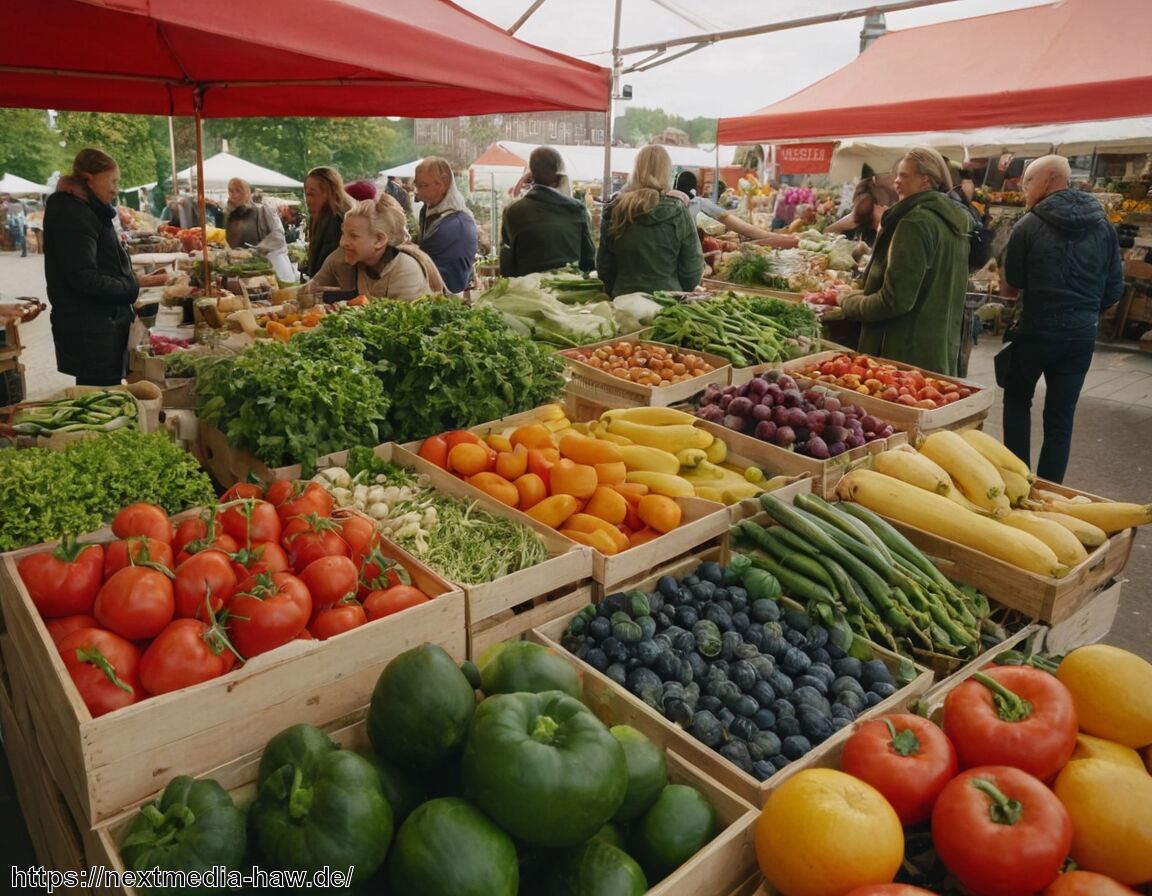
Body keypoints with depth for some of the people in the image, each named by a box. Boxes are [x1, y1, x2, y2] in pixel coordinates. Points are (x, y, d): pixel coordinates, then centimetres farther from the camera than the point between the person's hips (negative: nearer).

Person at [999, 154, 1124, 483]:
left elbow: (1010, 287, -5)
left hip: (1036, 329, -3)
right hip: (1082, 333, 3)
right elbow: (1115, 289, 4)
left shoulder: (1030, 225, -8)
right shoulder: (1104, 227, 4)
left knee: (1017, 399, 18)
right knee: (1061, 416, 9)